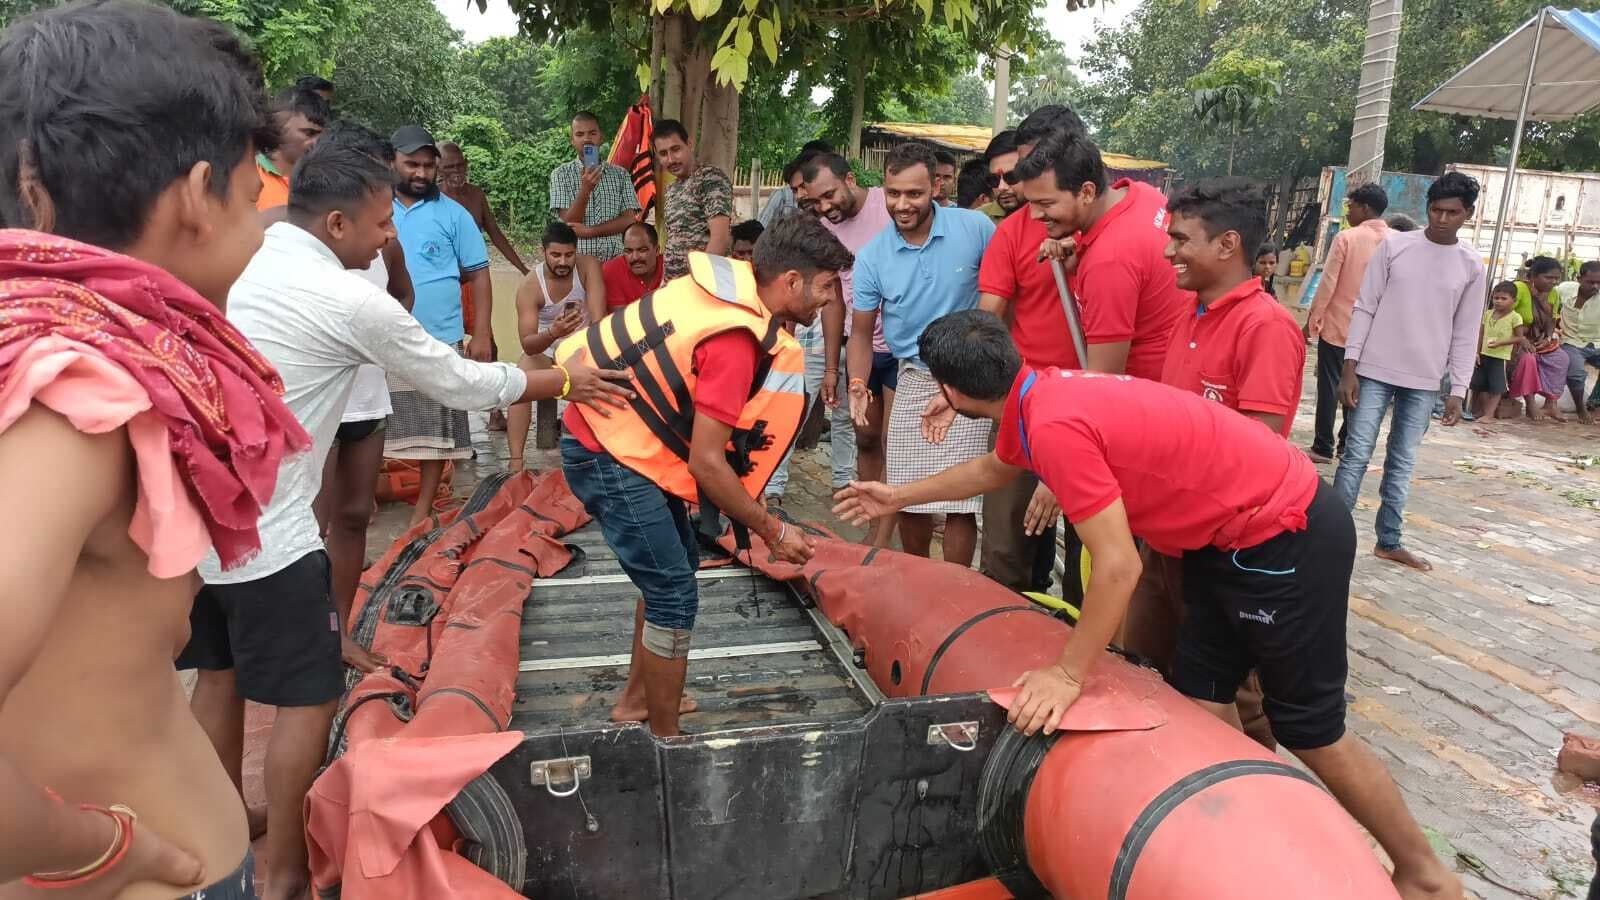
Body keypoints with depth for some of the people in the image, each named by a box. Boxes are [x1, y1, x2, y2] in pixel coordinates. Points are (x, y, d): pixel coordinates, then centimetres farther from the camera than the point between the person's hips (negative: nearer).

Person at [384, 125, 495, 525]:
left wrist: (481, 336, -5)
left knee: (437, 431, 4)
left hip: (439, 340, -1)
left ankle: (422, 512, 17)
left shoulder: (453, 214, 1)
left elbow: (479, 275, 2)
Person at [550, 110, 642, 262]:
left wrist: (589, 230, -10)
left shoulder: (621, 174, 9)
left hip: (615, 260, 2)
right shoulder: (561, 174, 4)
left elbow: (629, 220, 0)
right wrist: (585, 189, -19)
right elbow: (568, 223, -5)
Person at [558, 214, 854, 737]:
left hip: (614, 433, 10)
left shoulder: (730, 282, -1)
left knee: (675, 564, 20)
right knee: (674, 594, -3)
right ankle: (665, 740, 12)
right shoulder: (735, 339, -26)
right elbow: (706, 461, -25)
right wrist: (771, 530, -14)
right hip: (610, 456, -10)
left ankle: (637, 699, 35)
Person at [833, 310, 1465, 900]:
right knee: (1201, 706, 10)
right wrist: (898, 498, 33)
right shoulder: (1037, 394, 2)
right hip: (1231, 534, 9)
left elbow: (1118, 566, -28)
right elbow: (994, 468, 25)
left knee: (1310, 731, 5)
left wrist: (1067, 676, -19)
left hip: (1285, 539, -9)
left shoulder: (1053, 424, -27)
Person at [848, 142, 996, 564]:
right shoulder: (872, 257, -3)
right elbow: (861, 330, 4)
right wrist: (858, 386, -11)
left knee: (959, 500, -6)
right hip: (911, 382, 3)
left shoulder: (975, 228, -9)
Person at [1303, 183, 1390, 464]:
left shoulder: (1346, 237, -11)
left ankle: (1323, 447, 3)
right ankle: (1347, 445, 15)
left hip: (1337, 325, -4)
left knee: (1329, 386, 1)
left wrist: (1312, 319, -4)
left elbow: (1327, 283, -12)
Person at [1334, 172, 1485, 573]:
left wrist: (1458, 391, 2)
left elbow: (1466, 334, 6)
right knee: (1357, 455, -4)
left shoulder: (1472, 266, 3)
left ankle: (1388, 541, 19)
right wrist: (1350, 367, -7)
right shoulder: (1394, 246, -3)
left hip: (1425, 382, 2)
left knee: (1401, 464, 9)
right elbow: (1364, 308, -2)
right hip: (1376, 371, -2)